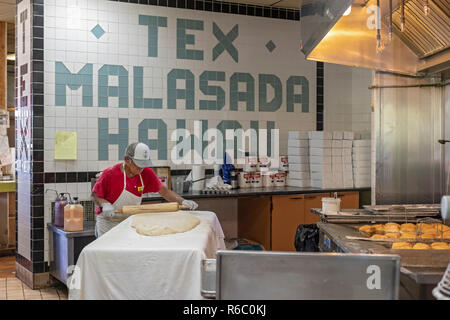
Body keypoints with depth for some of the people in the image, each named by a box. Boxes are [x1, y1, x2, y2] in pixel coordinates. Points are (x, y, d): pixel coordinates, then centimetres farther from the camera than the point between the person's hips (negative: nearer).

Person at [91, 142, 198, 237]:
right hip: (109, 222, -3)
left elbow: (163, 191, -8)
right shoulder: (110, 174, -18)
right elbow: (95, 195, -8)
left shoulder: (146, 173, -8)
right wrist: (105, 204, -28)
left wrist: (182, 201, -21)